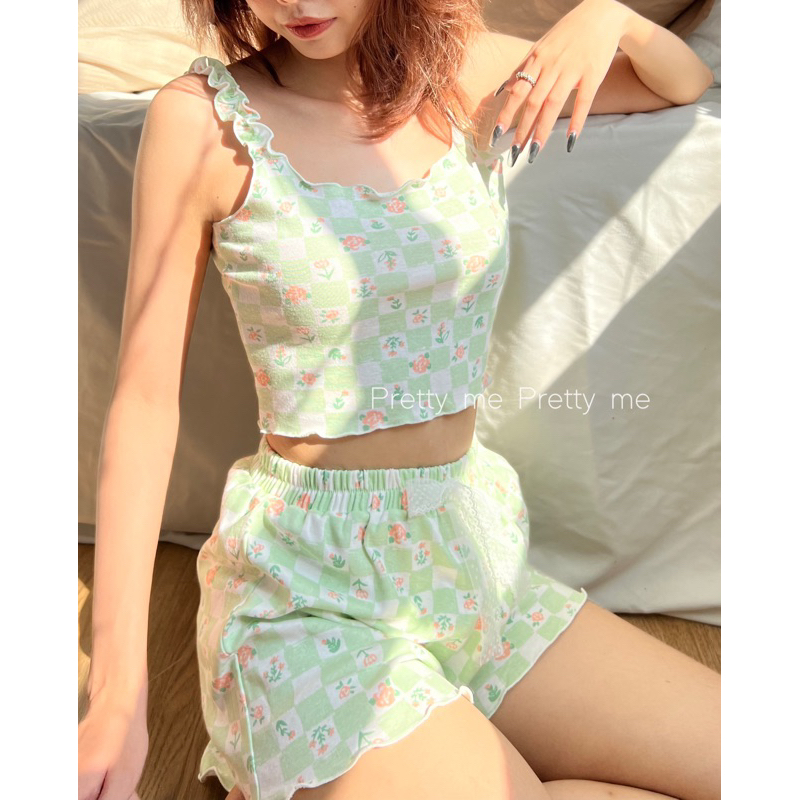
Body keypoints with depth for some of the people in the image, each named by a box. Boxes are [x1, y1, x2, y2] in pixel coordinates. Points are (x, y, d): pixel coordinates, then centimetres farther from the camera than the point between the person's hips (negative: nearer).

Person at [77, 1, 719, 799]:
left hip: (474, 551, 6)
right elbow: (145, 399, -8)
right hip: (311, 590, -5)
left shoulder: (466, 77, 3)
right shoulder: (202, 117, -9)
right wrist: (118, 689, -11)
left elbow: (689, 82, 19)